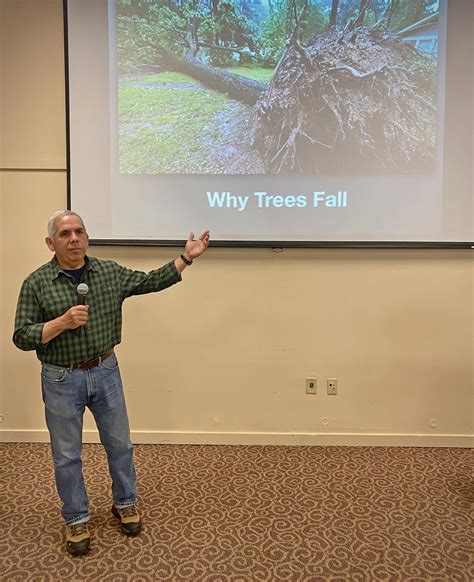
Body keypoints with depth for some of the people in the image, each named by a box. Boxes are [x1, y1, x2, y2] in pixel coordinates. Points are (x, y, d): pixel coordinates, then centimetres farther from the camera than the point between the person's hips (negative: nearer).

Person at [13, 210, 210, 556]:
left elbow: (152, 281, 4)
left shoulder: (110, 272, -2)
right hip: (61, 380, -2)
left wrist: (186, 259, -2)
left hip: (106, 372, 3)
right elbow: (22, 337, -10)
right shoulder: (36, 283, -9)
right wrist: (62, 322, -25)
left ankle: (125, 503, 39)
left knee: (119, 444, 16)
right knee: (67, 455, 12)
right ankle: (76, 519, 34)